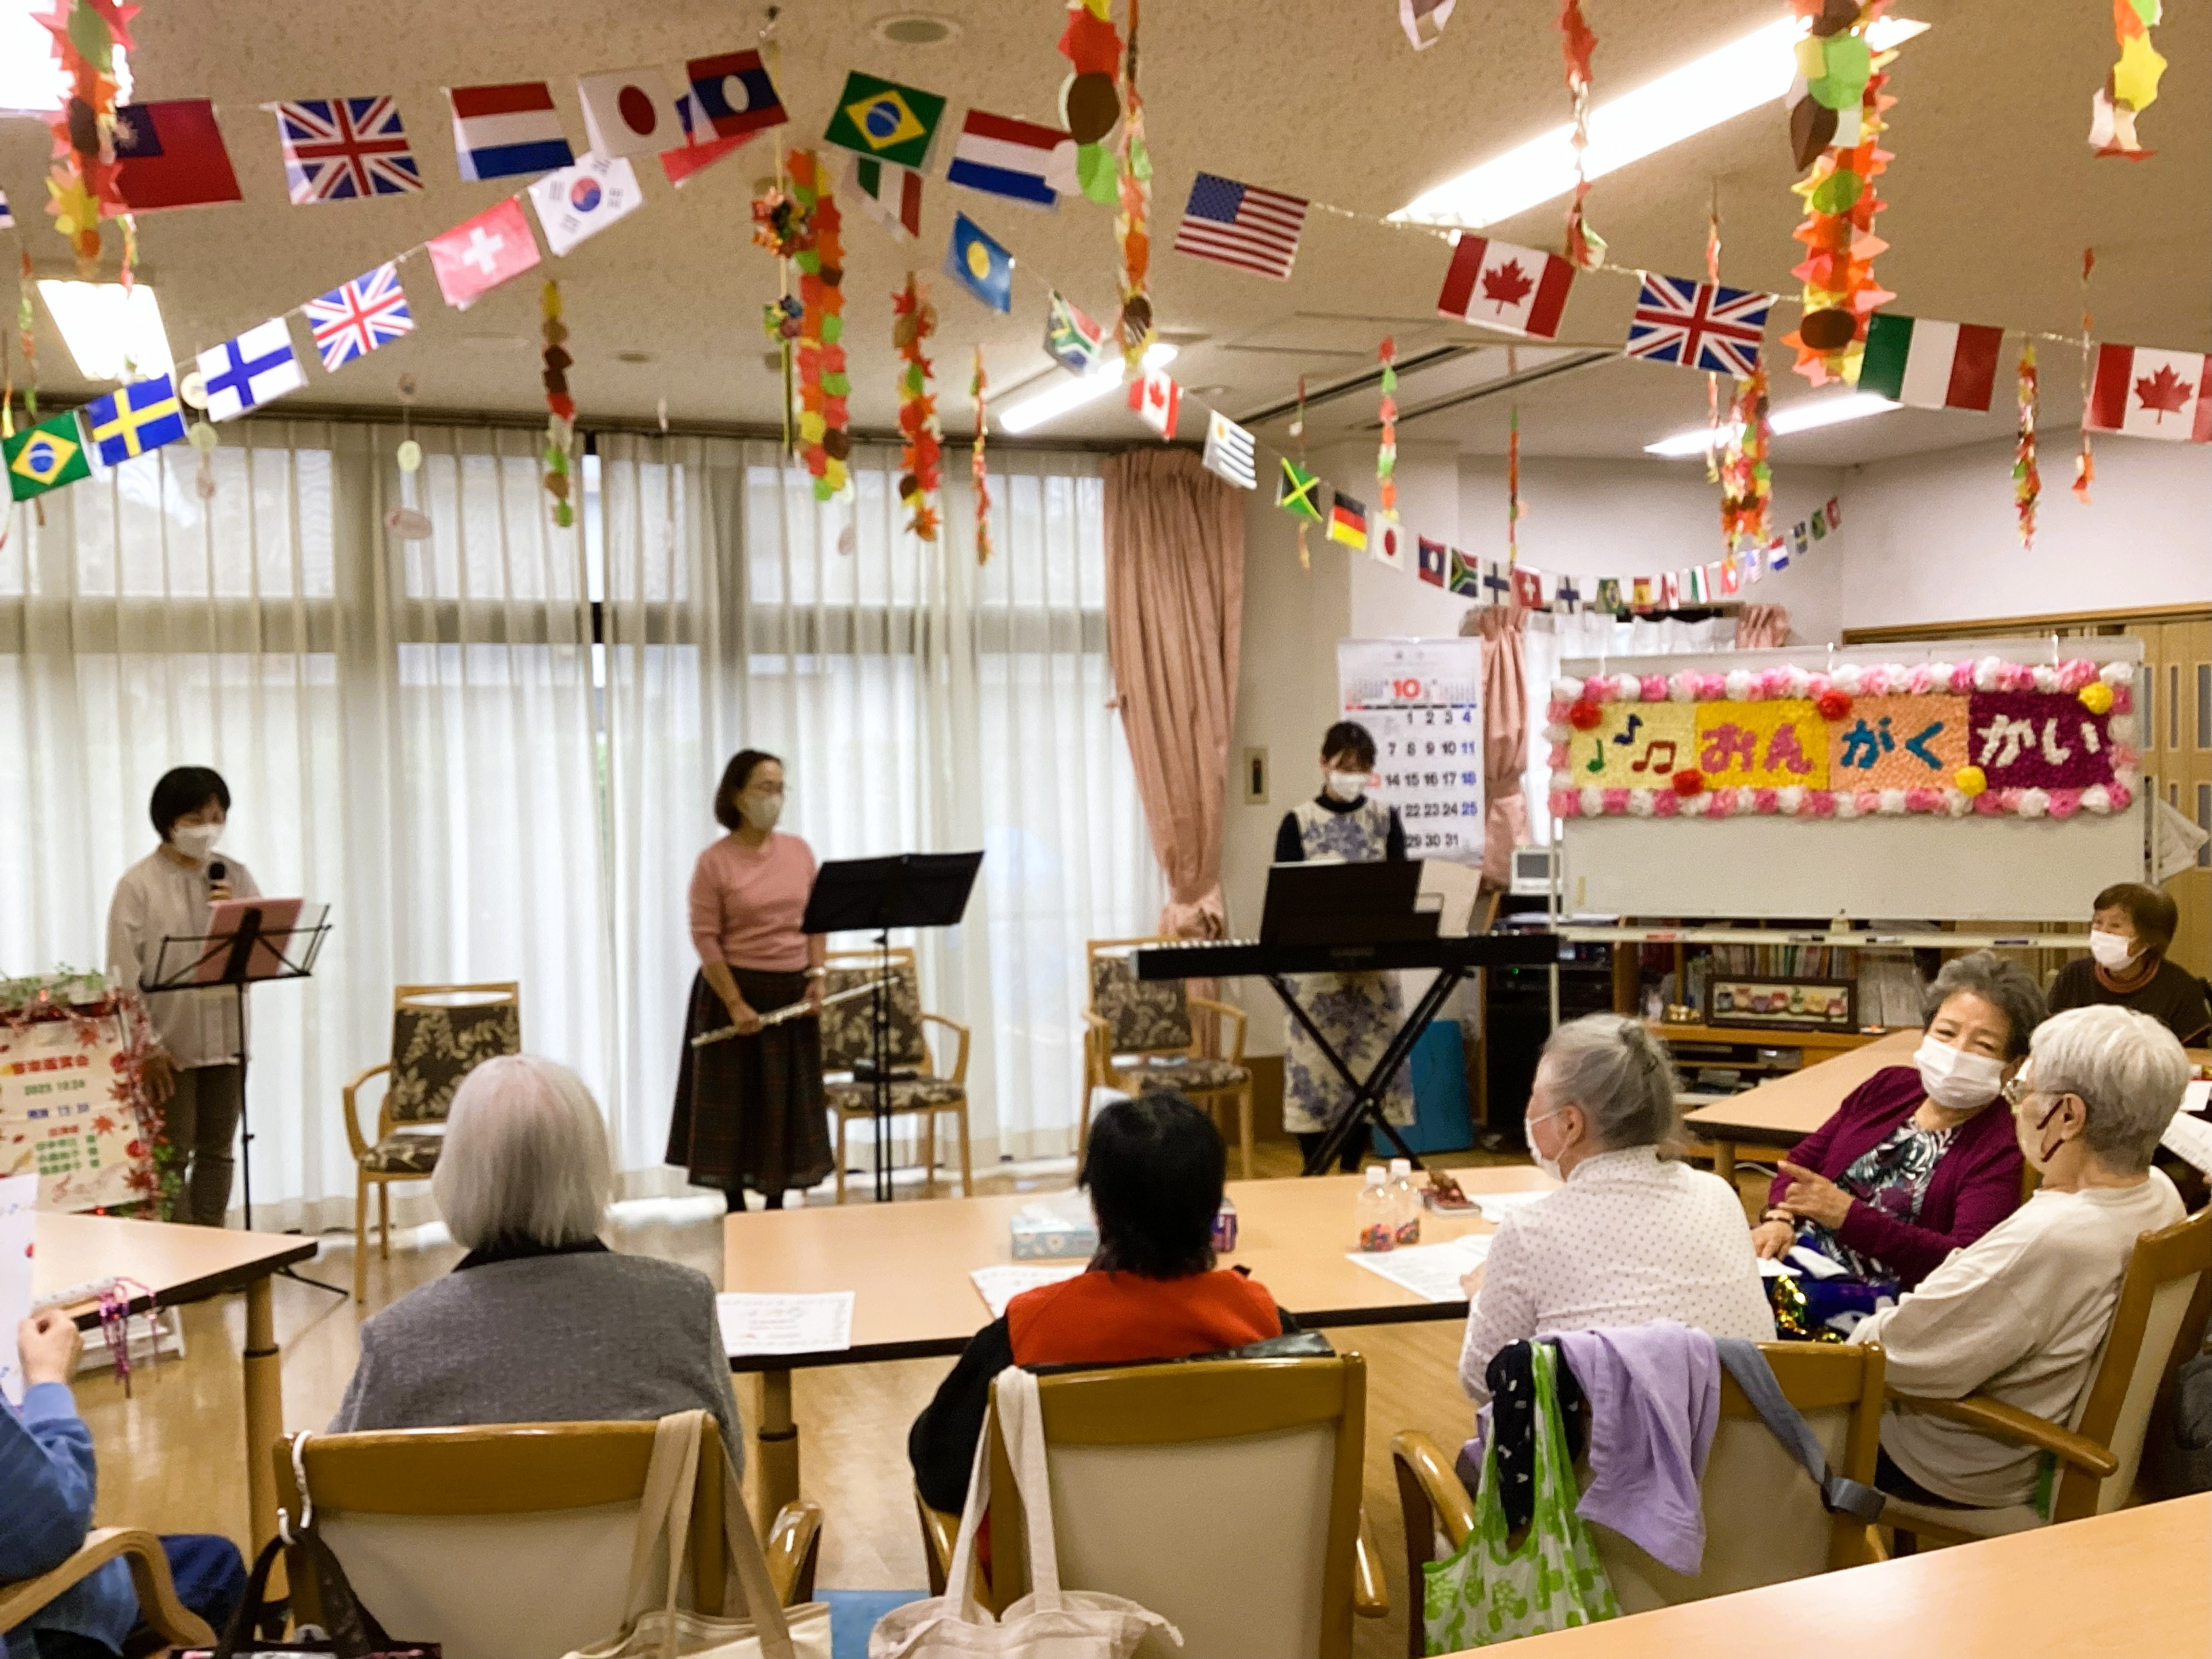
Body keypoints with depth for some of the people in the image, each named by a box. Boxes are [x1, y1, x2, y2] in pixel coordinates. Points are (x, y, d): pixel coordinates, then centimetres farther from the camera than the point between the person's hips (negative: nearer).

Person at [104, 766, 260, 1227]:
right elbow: (125, 974, -9)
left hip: (226, 1038, 4)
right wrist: (147, 1046, -13)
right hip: (169, 1044, -4)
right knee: (172, 1157, 1)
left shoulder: (235, 877, 7)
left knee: (217, 1152, 11)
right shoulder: (139, 883, -5)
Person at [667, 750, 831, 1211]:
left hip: (792, 991, 4)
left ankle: (776, 1205, 21)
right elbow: (705, 938, -12)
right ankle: (736, 1209, 15)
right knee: (734, 1102, 2)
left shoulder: (799, 851, 5)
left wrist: (816, 976, -3)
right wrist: (735, 1004, -17)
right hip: (737, 988, -4)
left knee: (789, 1101, 8)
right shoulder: (714, 861, -9)